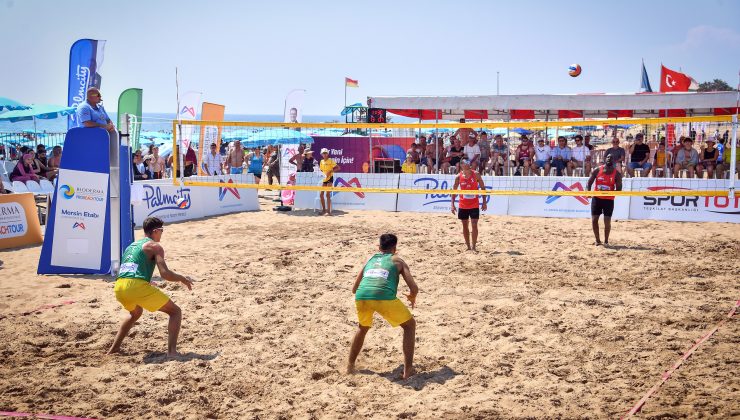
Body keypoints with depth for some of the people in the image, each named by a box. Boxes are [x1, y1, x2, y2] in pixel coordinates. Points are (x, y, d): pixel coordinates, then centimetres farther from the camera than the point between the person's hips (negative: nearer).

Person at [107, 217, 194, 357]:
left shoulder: (132, 245, 28)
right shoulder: (155, 246, 6)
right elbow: (164, 273, -7)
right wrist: (182, 279, 10)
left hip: (119, 287, 8)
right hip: (137, 286, -8)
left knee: (136, 313, 39)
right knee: (175, 311, 4)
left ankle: (113, 348, 37)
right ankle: (172, 351, -11)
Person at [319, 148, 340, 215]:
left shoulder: (331, 160, -8)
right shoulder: (321, 161, 9)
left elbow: (338, 168, -14)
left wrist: (330, 171, -24)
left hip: (329, 178, -6)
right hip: (324, 179, 7)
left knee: (327, 194, -13)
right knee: (321, 194, 5)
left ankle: (328, 211, -11)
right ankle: (324, 209, 20)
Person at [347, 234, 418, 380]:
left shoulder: (370, 260, 32)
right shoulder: (398, 261, 23)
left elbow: (354, 289, 36)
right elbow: (414, 288, 13)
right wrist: (412, 297, 36)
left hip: (361, 297, 4)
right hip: (385, 297, -4)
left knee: (363, 328, 36)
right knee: (410, 325, 20)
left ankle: (350, 366, 38)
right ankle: (408, 370, 13)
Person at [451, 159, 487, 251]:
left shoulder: (476, 174, -5)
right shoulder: (459, 177, -3)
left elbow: (483, 188, 2)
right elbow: (454, 191, 3)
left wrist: (484, 202, -2)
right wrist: (452, 204, -5)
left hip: (474, 205, -1)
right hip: (463, 205, 2)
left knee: (474, 225, -6)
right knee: (465, 225, 6)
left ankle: (473, 246, -2)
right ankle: (468, 246, 16)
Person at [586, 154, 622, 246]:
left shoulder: (617, 174, -3)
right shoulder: (597, 170, 0)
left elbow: (618, 189, -5)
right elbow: (589, 183, 2)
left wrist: (610, 192, -24)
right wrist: (588, 191, -17)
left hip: (609, 200, -1)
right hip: (597, 198, 1)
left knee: (607, 221, -4)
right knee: (594, 219, 0)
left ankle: (606, 241, 14)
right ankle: (597, 240, 16)